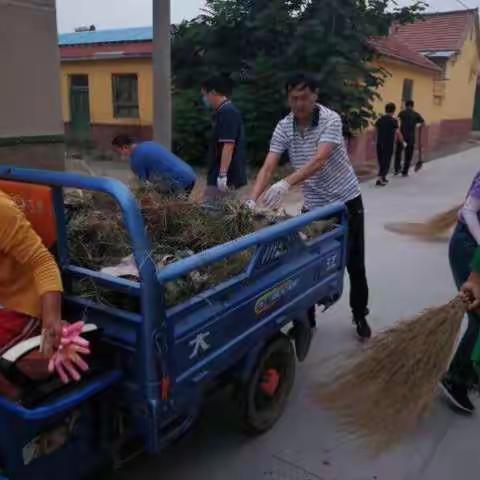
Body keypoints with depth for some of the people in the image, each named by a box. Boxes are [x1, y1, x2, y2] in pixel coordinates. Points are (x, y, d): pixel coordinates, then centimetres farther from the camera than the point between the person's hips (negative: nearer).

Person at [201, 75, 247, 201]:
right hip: (231, 176, 10)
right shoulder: (226, 111, 19)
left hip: (227, 177, -10)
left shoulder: (227, 112, -13)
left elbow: (228, 145, -22)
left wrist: (222, 175, -26)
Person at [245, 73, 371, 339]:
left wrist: (286, 183, -48)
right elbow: (268, 167, -14)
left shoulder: (330, 120, -19)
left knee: (354, 264, 8)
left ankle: (360, 315, 27)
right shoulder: (283, 127, -6)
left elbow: (319, 160, -33)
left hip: (346, 200, -3)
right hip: (313, 205, 3)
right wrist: (252, 200, -31)